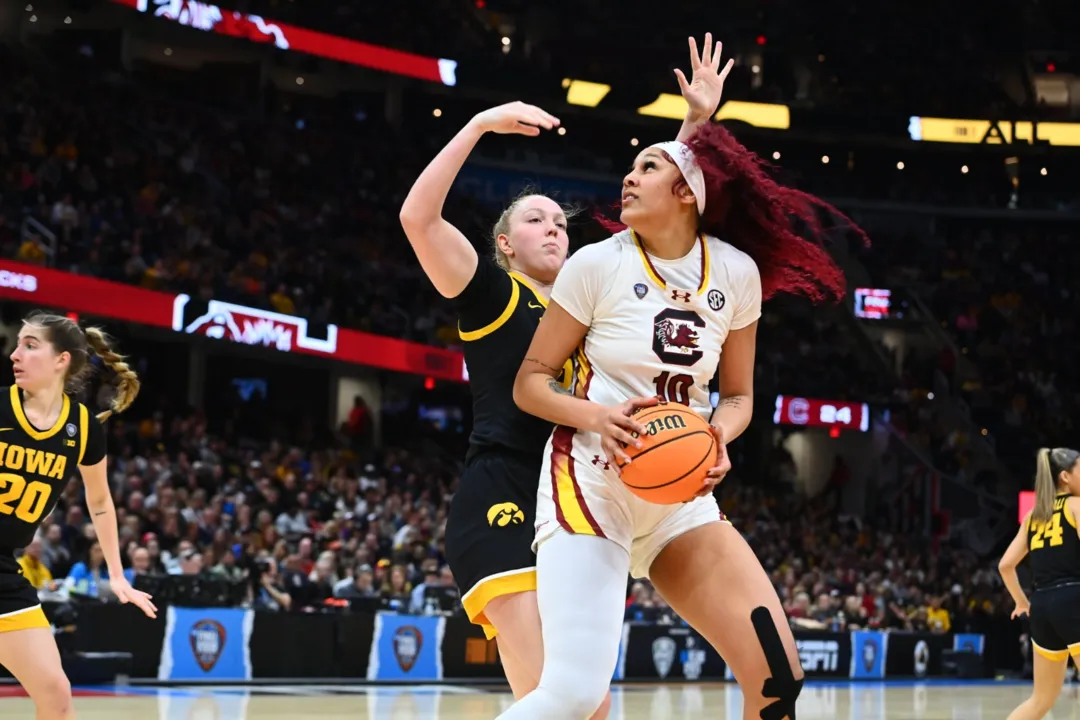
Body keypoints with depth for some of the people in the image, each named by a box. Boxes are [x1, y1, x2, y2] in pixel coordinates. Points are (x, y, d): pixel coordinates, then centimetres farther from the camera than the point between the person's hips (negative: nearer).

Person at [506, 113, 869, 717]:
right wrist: (597, 416, -22)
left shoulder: (737, 272, 3)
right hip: (592, 481, -4)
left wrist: (718, 436, -11)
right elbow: (530, 383, -2)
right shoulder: (598, 264, -6)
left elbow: (739, 396, 12)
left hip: (680, 495, 4)